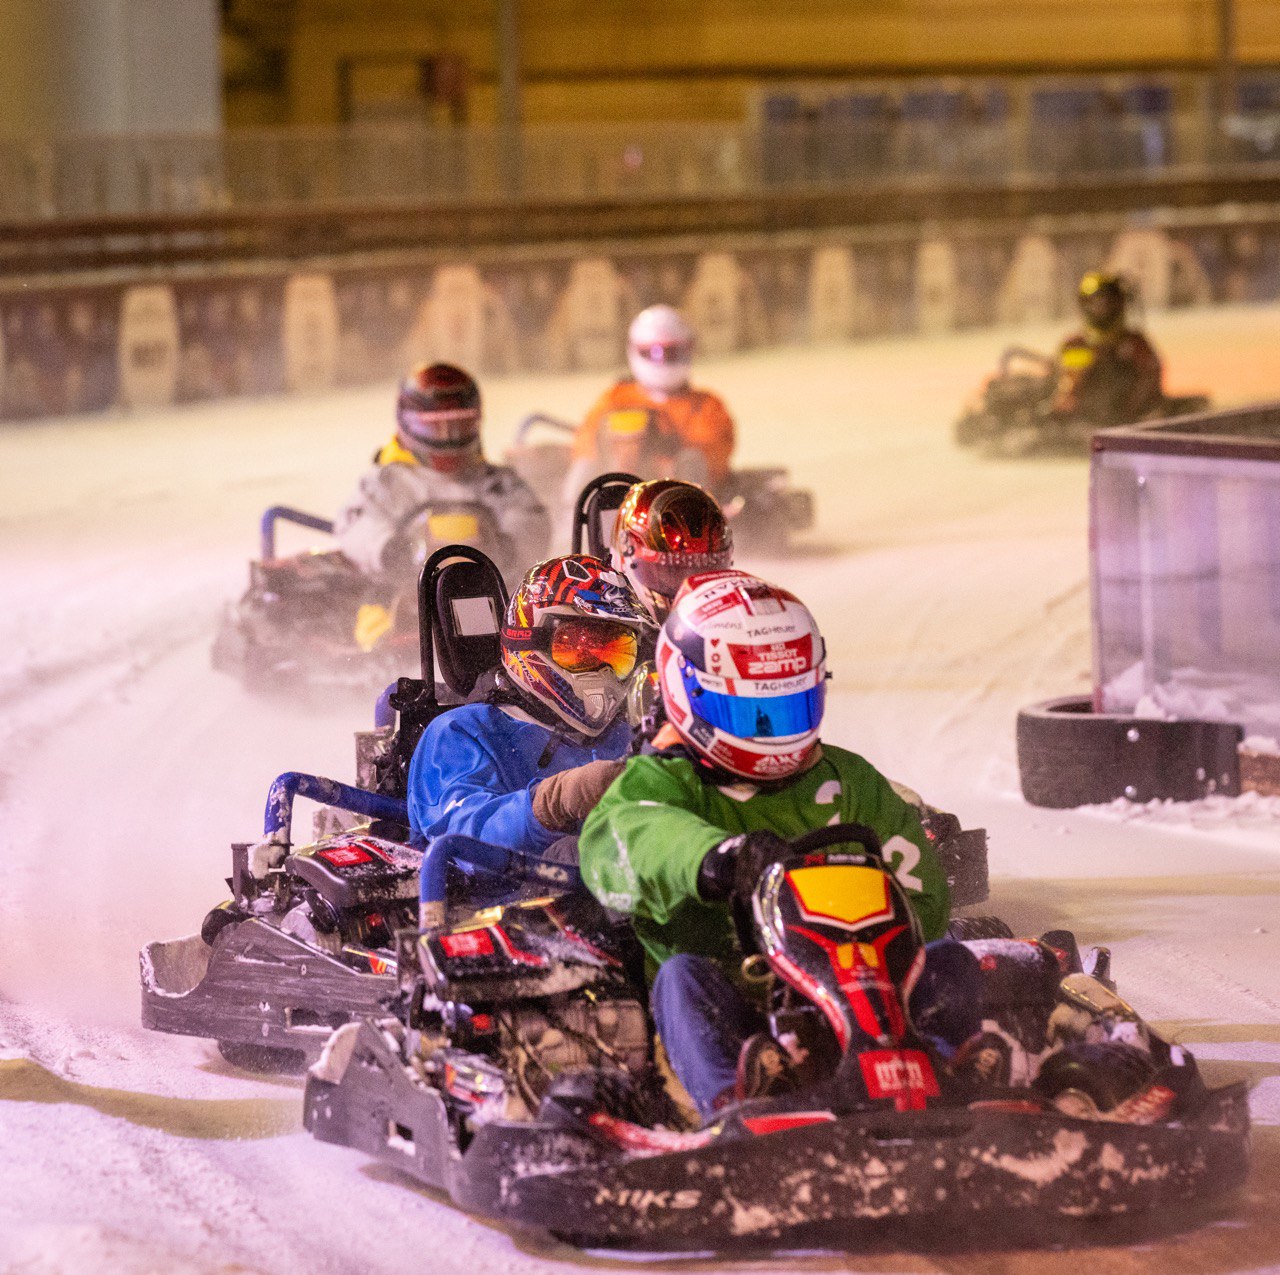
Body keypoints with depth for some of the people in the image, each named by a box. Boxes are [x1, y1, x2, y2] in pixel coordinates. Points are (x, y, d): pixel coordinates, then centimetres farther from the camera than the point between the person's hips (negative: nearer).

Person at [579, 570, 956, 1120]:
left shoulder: (848, 781, 22)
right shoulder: (661, 781, 8)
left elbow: (920, 894, 17)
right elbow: (616, 841, -19)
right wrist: (713, 856, -43)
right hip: (732, 1003, -3)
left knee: (948, 963, -23)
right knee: (684, 977, -34)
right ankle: (734, 1095, -65)